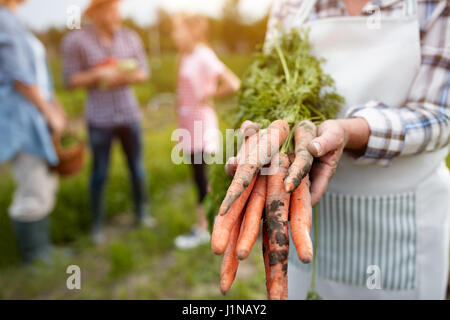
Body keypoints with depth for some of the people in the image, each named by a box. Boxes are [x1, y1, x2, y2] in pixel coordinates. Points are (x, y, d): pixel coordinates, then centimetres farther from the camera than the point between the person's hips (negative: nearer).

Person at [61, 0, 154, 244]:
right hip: (99, 119, -3)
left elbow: (143, 72, 7)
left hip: (129, 114, 3)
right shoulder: (75, 41, -6)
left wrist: (123, 77, -12)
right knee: (100, 173, 3)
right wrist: (98, 73, -17)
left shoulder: (130, 37, 2)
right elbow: (71, 80, -4)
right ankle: (97, 224, 20)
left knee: (137, 167, 11)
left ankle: (142, 214, 30)